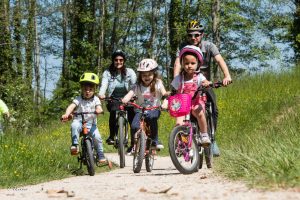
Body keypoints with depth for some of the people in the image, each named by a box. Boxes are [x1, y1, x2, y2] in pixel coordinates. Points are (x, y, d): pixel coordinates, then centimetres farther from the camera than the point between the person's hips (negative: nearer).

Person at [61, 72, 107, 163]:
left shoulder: (95, 99, 2)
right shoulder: (78, 99, -3)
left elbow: (98, 107, -14)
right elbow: (71, 106, -18)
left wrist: (99, 110, -41)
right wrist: (66, 114, -39)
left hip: (91, 124, 1)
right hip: (79, 121, -1)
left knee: (97, 137, -17)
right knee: (74, 125, -35)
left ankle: (101, 156, 3)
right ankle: (75, 145, -31)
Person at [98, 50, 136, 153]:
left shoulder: (129, 72, 2)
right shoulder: (107, 73, 2)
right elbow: (104, 85, -15)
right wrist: (101, 94, -37)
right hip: (113, 101, -1)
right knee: (114, 110, -33)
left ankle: (133, 143, -10)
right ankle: (111, 136, -18)